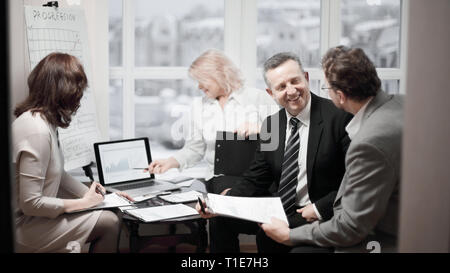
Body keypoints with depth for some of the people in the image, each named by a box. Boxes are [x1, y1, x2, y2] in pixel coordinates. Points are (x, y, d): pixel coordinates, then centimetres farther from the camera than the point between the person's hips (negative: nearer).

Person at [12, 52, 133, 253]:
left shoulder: (46, 123, 6)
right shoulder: (37, 131, -26)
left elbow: (58, 175, 16)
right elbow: (30, 204, -25)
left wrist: (91, 194, 10)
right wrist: (83, 203, -15)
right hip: (23, 227, -9)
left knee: (110, 215, 0)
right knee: (109, 223, -13)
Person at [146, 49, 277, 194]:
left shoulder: (258, 98, 4)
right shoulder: (199, 106, 16)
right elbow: (195, 148, 19)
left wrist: (259, 128, -21)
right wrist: (170, 162, 4)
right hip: (218, 178, 3)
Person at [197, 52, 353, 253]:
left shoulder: (339, 117, -13)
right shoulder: (271, 125, 6)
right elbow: (255, 182, 5)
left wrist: (319, 209, -20)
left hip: (320, 216, -6)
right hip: (277, 208, 6)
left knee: (268, 234, -27)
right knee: (220, 219, -6)